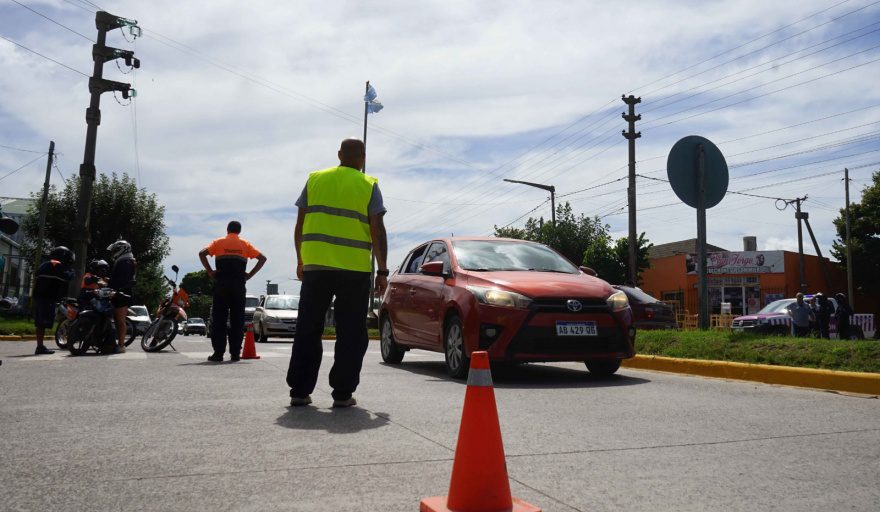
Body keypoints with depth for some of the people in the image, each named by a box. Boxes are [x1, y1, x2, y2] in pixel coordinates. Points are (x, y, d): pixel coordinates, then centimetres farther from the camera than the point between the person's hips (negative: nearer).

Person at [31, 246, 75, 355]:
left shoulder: (44, 265, 23)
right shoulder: (58, 265, -6)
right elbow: (67, 277, -14)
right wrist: (71, 271, 3)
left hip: (38, 296, 9)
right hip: (48, 298, -9)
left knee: (40, 323, 11)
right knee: (44, 323, -11)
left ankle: (39, 346, 15)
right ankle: (40, 347, -15)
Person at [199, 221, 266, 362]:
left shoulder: (219, 242, 10)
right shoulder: (245, 244, 13)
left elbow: (202, 253, -5)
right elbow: (262, 258, 5)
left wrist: (210, 272, -2)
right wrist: (250, 274, 4)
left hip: (221, 284, -1)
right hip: (239, 285, 1)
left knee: (219, 319, 2)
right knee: (237, 320, 4)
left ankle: (218, 353, -1)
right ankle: (235, 353, 3)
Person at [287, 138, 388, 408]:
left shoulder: (314, 180, 10)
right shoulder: (368, 186, 2)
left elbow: (300, 225, 9)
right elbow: (377, 231, -4)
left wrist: (300, 260, 18)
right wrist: (382, 271, 0)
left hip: (316, 266, 3)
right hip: (355, 269, -2)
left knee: (308, 330, 10)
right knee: (350, 334, 5)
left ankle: (299, 391, 12)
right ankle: (342, 393, 5)